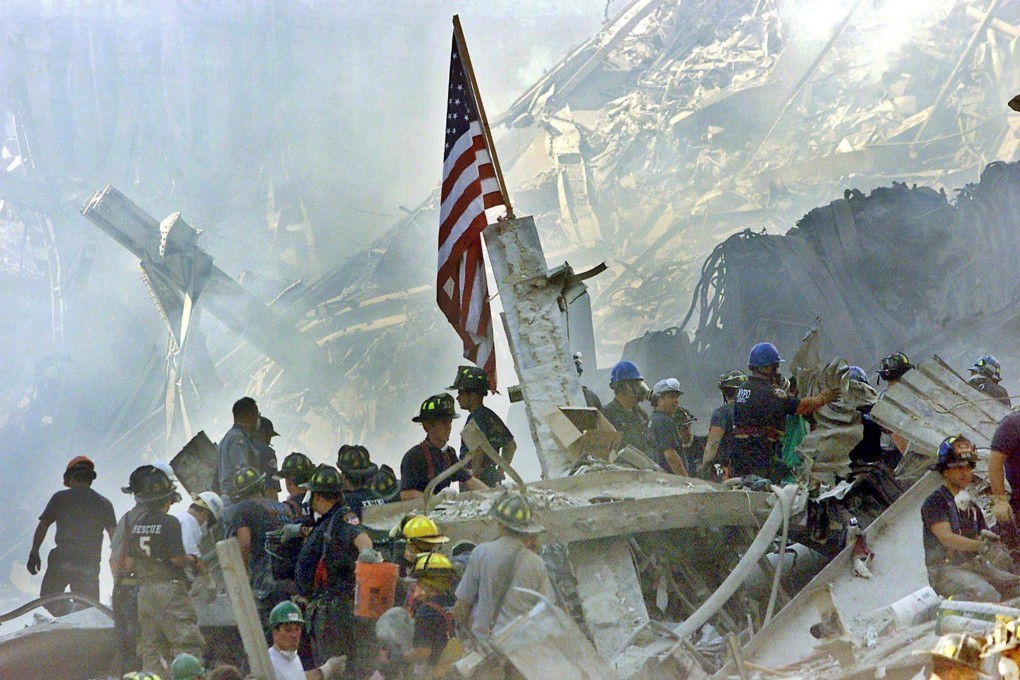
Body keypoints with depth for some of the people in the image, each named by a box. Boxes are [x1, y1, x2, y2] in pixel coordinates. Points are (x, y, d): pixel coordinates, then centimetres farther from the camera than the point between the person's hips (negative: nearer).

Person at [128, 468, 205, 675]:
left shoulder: (137, 524, 11)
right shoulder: (169, 522, -10)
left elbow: (130, 562, 12)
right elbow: (177, 558, -14)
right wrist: (194, 561, 4)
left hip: (144, 589, 7)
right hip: (169, 587, -7)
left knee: (150, 648, 8)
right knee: (186, 642, -8)